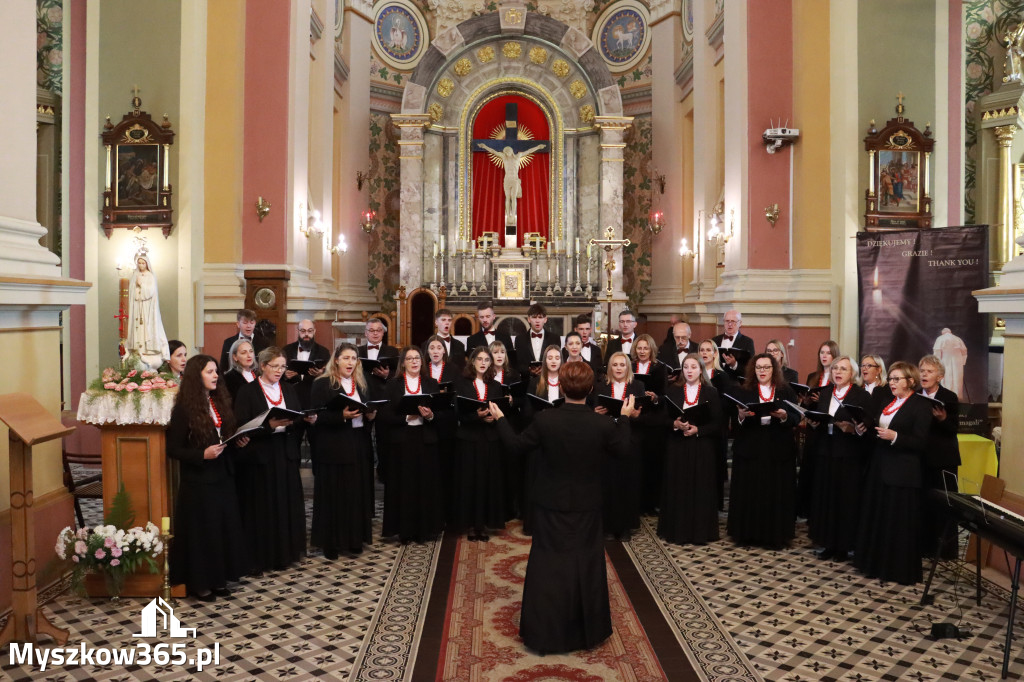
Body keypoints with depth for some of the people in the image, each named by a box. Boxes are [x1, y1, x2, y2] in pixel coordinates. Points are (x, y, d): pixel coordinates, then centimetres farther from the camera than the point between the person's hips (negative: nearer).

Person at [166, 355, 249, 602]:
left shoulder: (221, 402, 9)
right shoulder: (184, 408, -12)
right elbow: (173, 449, -12)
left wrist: (239, 443, -1)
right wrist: (202, 454, -23)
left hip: (223, 478, 7)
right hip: (198, 481, -7)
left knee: (224, 527, 11)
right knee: (201, 530, 3)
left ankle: (217, 579, 24)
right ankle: (198, 583, 18)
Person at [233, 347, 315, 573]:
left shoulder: (288, 390, 11)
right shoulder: (247, 392, -5)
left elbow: (298, 422, 11)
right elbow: (242, 427, -12)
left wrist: (308, 419, -10)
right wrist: (270, 425, -23)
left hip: (286, 454, 5)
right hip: (259, 455, -5)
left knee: (287, 505, 7)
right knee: (262, 508, 0)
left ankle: (285, 552, 20)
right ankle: (260, 557, 11)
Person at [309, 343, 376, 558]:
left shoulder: (362, 384, 13)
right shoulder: (321, 384, -5)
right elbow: (316, 417, -12)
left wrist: (371, 415, -6)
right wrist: (342, 415, -24)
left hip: (359, 446, 5)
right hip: (333, 448, -5)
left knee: (358, 494, 8)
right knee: (334, 495, -1)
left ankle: (355, 540, 19)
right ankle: (330, 543, 10)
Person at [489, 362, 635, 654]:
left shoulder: (544, 420, -20)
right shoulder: (604, 425, -18)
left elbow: (517, 445, -7)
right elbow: (620, 450, 1)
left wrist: (499, 418, 8)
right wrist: (625, 418, 14)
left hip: (551, 507, 0)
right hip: (586, 509, 1)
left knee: (547, 566, 13)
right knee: (586, 565, 17)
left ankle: (543, 633, 22)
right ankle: (587, 630, 31)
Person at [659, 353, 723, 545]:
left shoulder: (711, 392, 3)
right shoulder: (672, 390, 5)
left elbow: (717, 423, -2)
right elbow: (663, 417, 1)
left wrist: (698, 430, -16)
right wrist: (675, 424, -18)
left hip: (702, 449, -1)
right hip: (677, 447, 1)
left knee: (701, 489, 2)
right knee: (677, 488, 2)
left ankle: (700, 531, 13)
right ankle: (677, 530, 13)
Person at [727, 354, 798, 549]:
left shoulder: (786, 391, 7)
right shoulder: (744, 391, 7)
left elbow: (795, 419, -2)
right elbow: (734, 420, 0)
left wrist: (784, 416, -22)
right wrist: (741, 415, -21)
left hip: (778, 450, 0)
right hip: (749, 449, 0)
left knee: (776, 492, 1)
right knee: (749, 493, 1)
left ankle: (775, 535, 13)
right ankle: (748, 533, 13)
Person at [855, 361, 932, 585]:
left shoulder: (921, 406, -9)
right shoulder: (885, 402, 13)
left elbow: (920, 443, -14)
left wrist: (894, 437, -24)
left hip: (903, 472, -7)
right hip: (879, 468, 8)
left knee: (900, 521, 0)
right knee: (876, 517, 12)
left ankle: (901, 570, 11)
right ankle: (877, 563, 23)